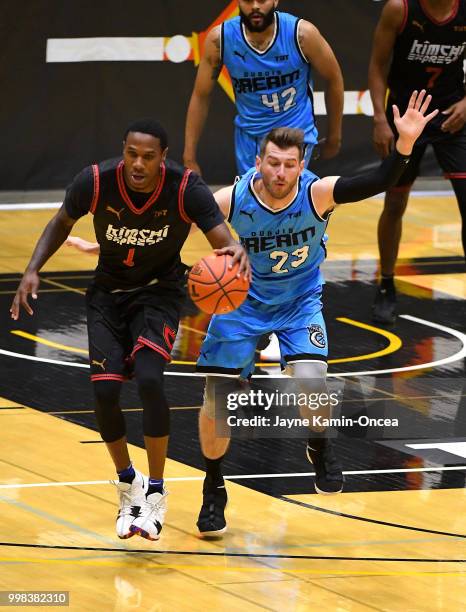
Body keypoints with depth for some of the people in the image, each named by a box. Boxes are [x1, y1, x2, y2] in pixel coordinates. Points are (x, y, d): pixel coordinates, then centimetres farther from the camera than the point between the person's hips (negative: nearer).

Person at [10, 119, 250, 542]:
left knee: (149, 379, -24)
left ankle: (155, 491, -8)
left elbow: (223, 240, -29)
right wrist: (33, 270, -13)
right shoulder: (95, 182, -21)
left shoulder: (186, 189, -25)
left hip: (160, 292, -2)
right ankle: (127, 482, 18)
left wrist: (236, 252, -53)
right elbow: (62, 223, -1)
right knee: (105, 390, -10)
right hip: (109, 291, 2)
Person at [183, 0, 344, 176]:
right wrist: (189, 158, -3)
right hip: (248, 135, 3)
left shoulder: (302, 34, -18)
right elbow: (201, 96, -3)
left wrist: (334, 138, 7)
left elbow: (333, 79, -2)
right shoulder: (219, 39, -14)